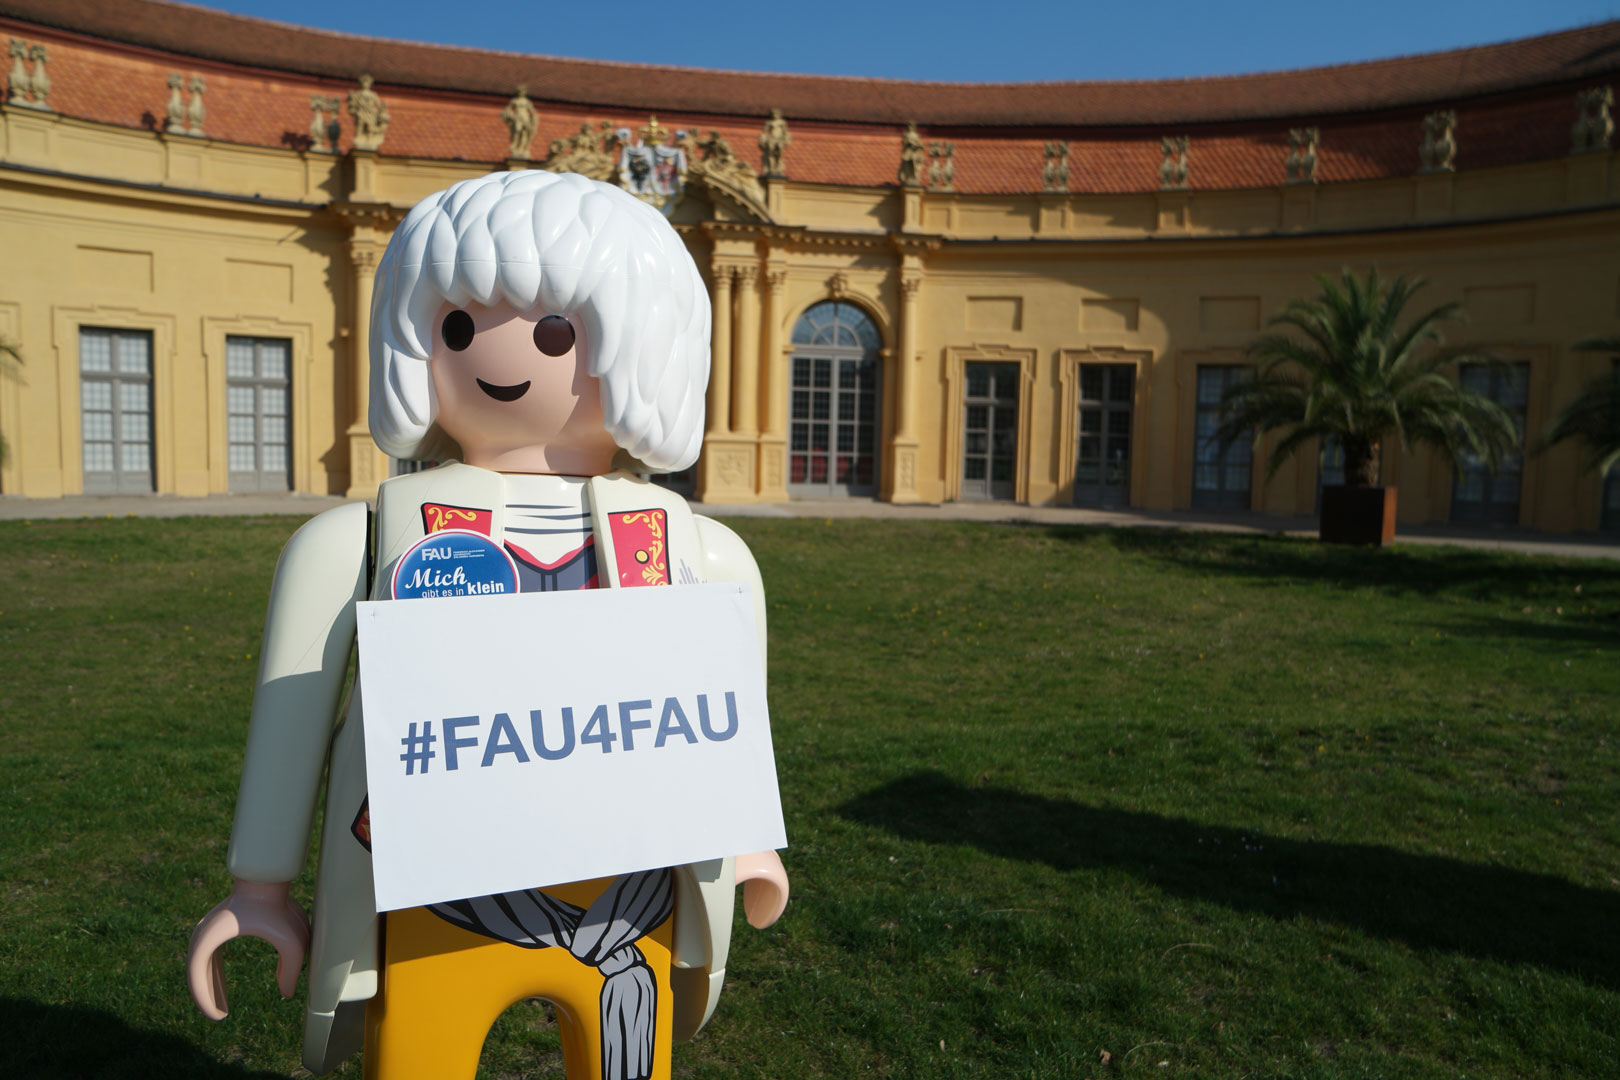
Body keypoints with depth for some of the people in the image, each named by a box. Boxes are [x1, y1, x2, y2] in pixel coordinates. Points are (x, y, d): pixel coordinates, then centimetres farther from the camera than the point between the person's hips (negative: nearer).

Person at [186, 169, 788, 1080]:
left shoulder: (696, 550, -4)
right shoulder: (361, 540, -7)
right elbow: (294, 702, 0)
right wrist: (261, 889, 4)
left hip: (629, 917, 2)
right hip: (436, 922, -1)